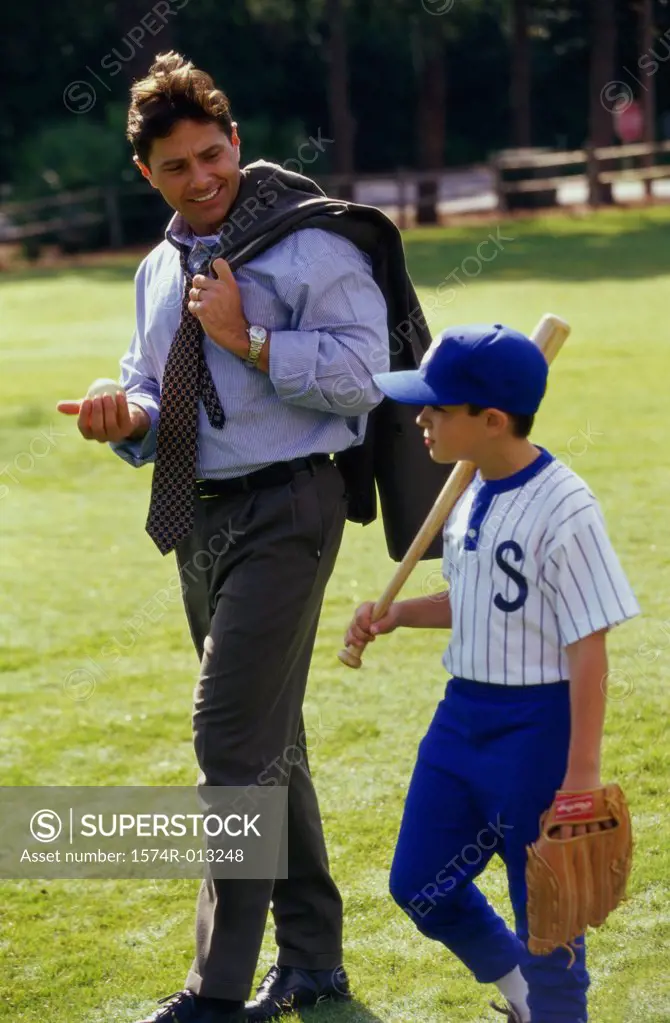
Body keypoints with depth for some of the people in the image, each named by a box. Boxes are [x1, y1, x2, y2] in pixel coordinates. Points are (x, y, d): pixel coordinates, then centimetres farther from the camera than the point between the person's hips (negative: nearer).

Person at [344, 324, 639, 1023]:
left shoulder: (564, 511, -20)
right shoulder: (469, 496, 5)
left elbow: (588, 649, -19)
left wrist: (582, 774, -19)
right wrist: (396, 616, 6)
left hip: (536, 725, -8)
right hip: (462, 711, 9)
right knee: (418, 884, 15)